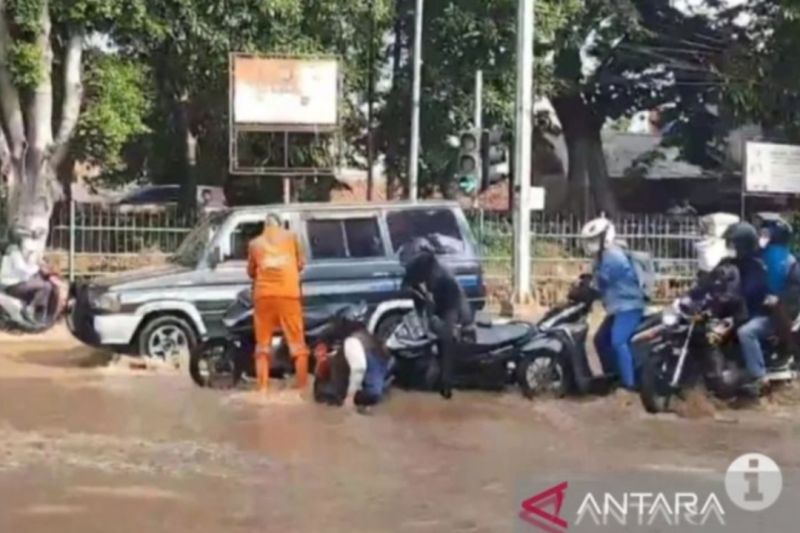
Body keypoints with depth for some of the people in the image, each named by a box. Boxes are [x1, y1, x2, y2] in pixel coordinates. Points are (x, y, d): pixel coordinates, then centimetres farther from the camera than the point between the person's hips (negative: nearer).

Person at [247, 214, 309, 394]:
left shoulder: (255, 243, 13)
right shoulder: (290, 237, 12)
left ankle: (263, 389, 0)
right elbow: (300, 264, 17)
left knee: (263, 345, 7)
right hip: (288, 294, -1)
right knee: (298, 344, 3)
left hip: (264, 296, 1)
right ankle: (302, 388, -3)